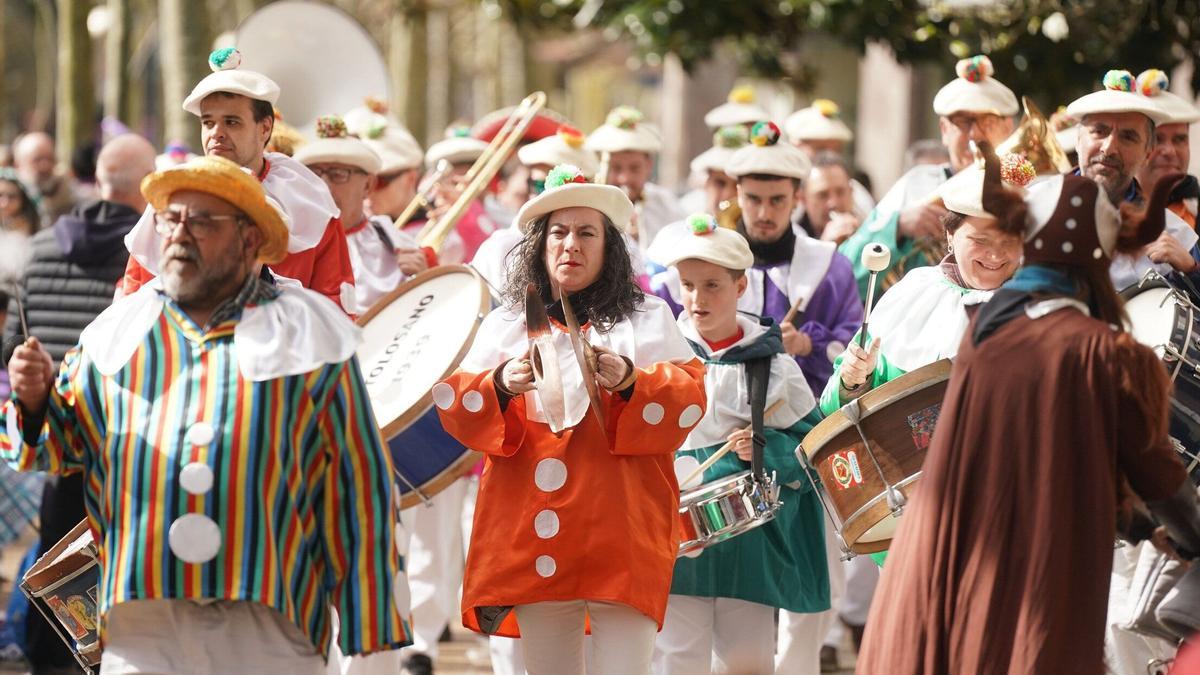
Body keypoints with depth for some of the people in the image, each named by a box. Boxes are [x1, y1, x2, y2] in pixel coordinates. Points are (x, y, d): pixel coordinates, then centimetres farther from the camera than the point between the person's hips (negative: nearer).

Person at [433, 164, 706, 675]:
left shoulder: (647, 319, 10)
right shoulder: (505, 324, 14)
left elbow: (688, 402, -1)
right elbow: (455, 404, 5)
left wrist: (631, 382, -19)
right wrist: (500, 384, -15)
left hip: (620, 531, -2)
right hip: (532, 534, 2)